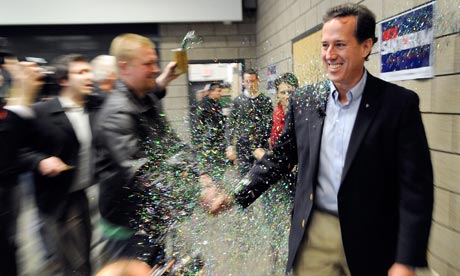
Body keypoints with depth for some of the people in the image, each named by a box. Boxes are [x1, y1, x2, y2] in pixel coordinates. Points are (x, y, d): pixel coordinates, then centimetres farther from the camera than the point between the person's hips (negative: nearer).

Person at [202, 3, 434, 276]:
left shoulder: (399, 103, -10)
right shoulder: (303, 100, 0)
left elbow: (416, 185, -11)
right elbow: (280, 156, 6)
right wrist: (236, 197, -2)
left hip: (370, 241, -2)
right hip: (313, 235, 2)